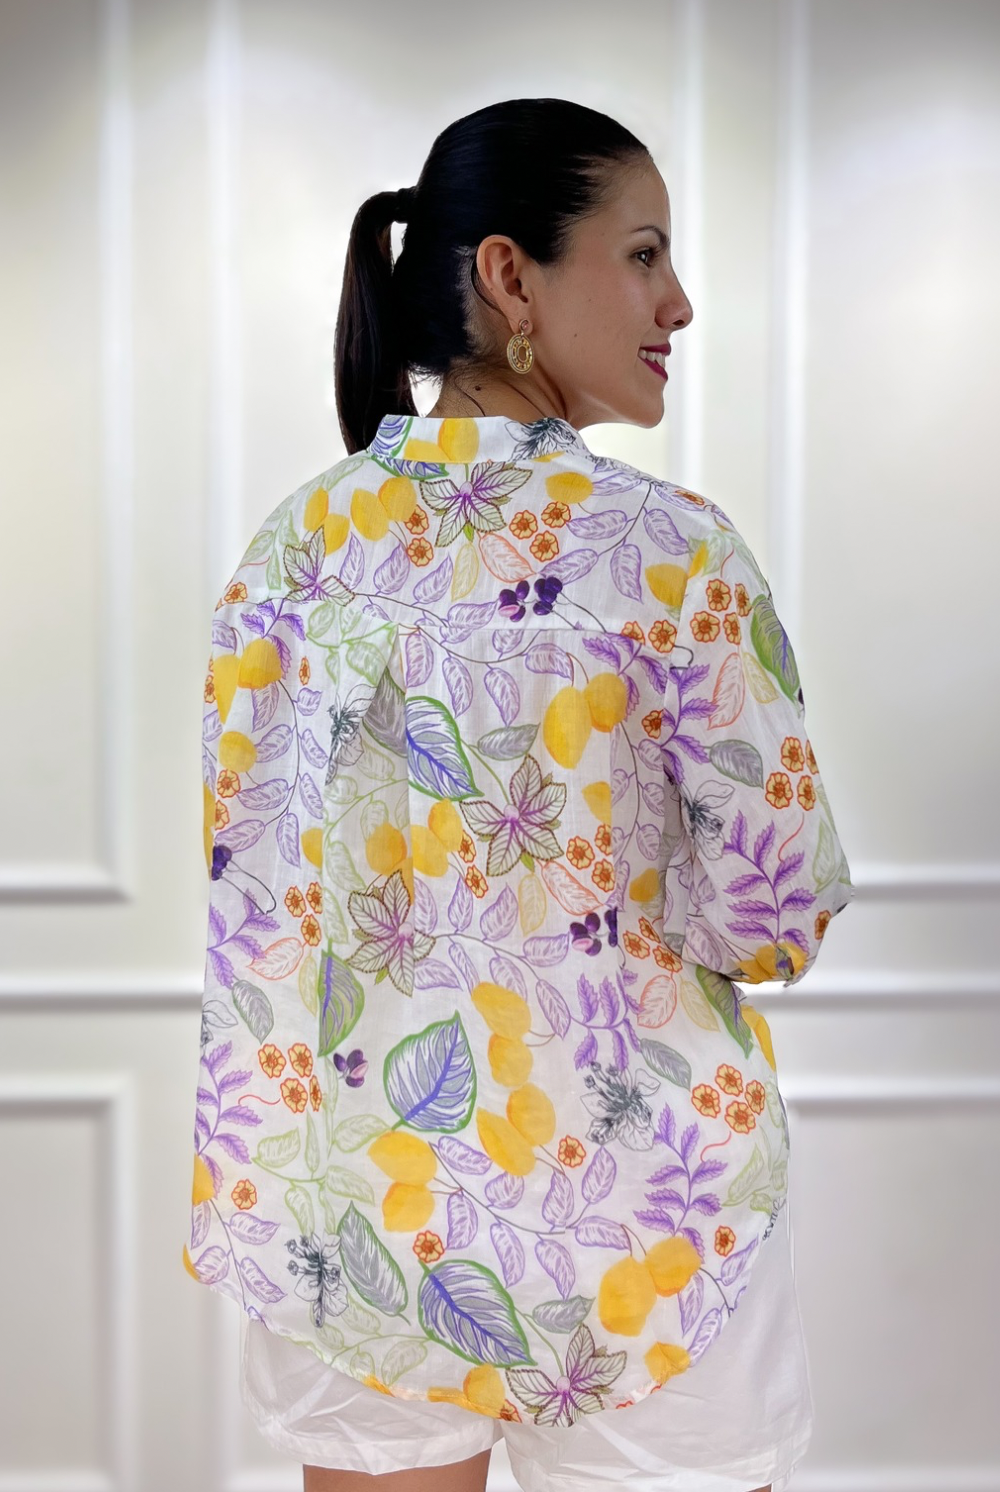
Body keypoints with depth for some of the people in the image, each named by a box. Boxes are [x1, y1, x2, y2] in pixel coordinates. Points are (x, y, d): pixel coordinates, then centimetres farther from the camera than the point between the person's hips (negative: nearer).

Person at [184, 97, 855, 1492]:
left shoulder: (295, 542, -3)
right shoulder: (667, 546, -17)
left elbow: (247, 862, 3)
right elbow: (779, 913, -14)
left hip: (348, 1187, 5)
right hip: (631, 1202, -4)